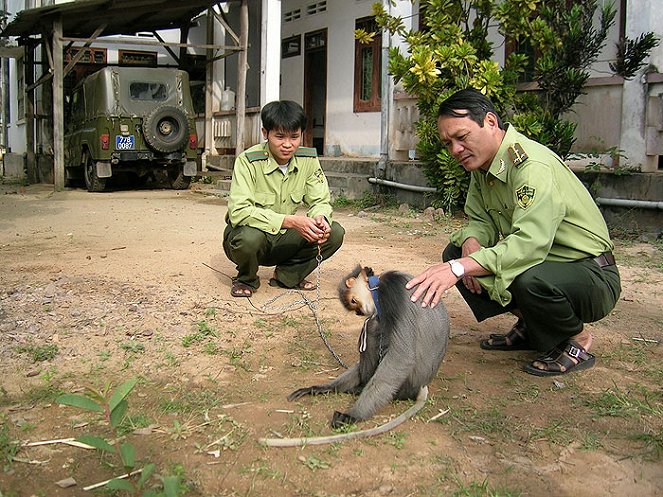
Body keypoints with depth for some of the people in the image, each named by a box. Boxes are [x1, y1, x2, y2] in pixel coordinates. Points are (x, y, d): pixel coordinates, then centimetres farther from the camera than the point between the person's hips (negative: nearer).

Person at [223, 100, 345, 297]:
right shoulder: (248, 161, -22)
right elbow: (238, 212, -30)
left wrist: (320, 218, -28)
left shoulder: (308, 160, -7)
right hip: (249, 233, -4)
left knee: (334, 233, -15)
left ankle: (288, 276, 7)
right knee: (250, 236, -39)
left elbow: (320, 201, -1)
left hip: (283, 239, 4)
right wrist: (291, 221, -38)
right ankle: (246, 279, -3)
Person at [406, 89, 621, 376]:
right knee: (455, 252, -2)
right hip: (543, 261, 8)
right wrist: (471, 243, -19)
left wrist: (459, 268, -45)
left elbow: (530, 243, -38)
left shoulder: (533, 166, -27)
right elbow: (480, 221, 5)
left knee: (529, 278, -38)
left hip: (591, 275, -8)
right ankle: (529, 327, 9)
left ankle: (577, 339, -5)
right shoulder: (482, 163, 2)